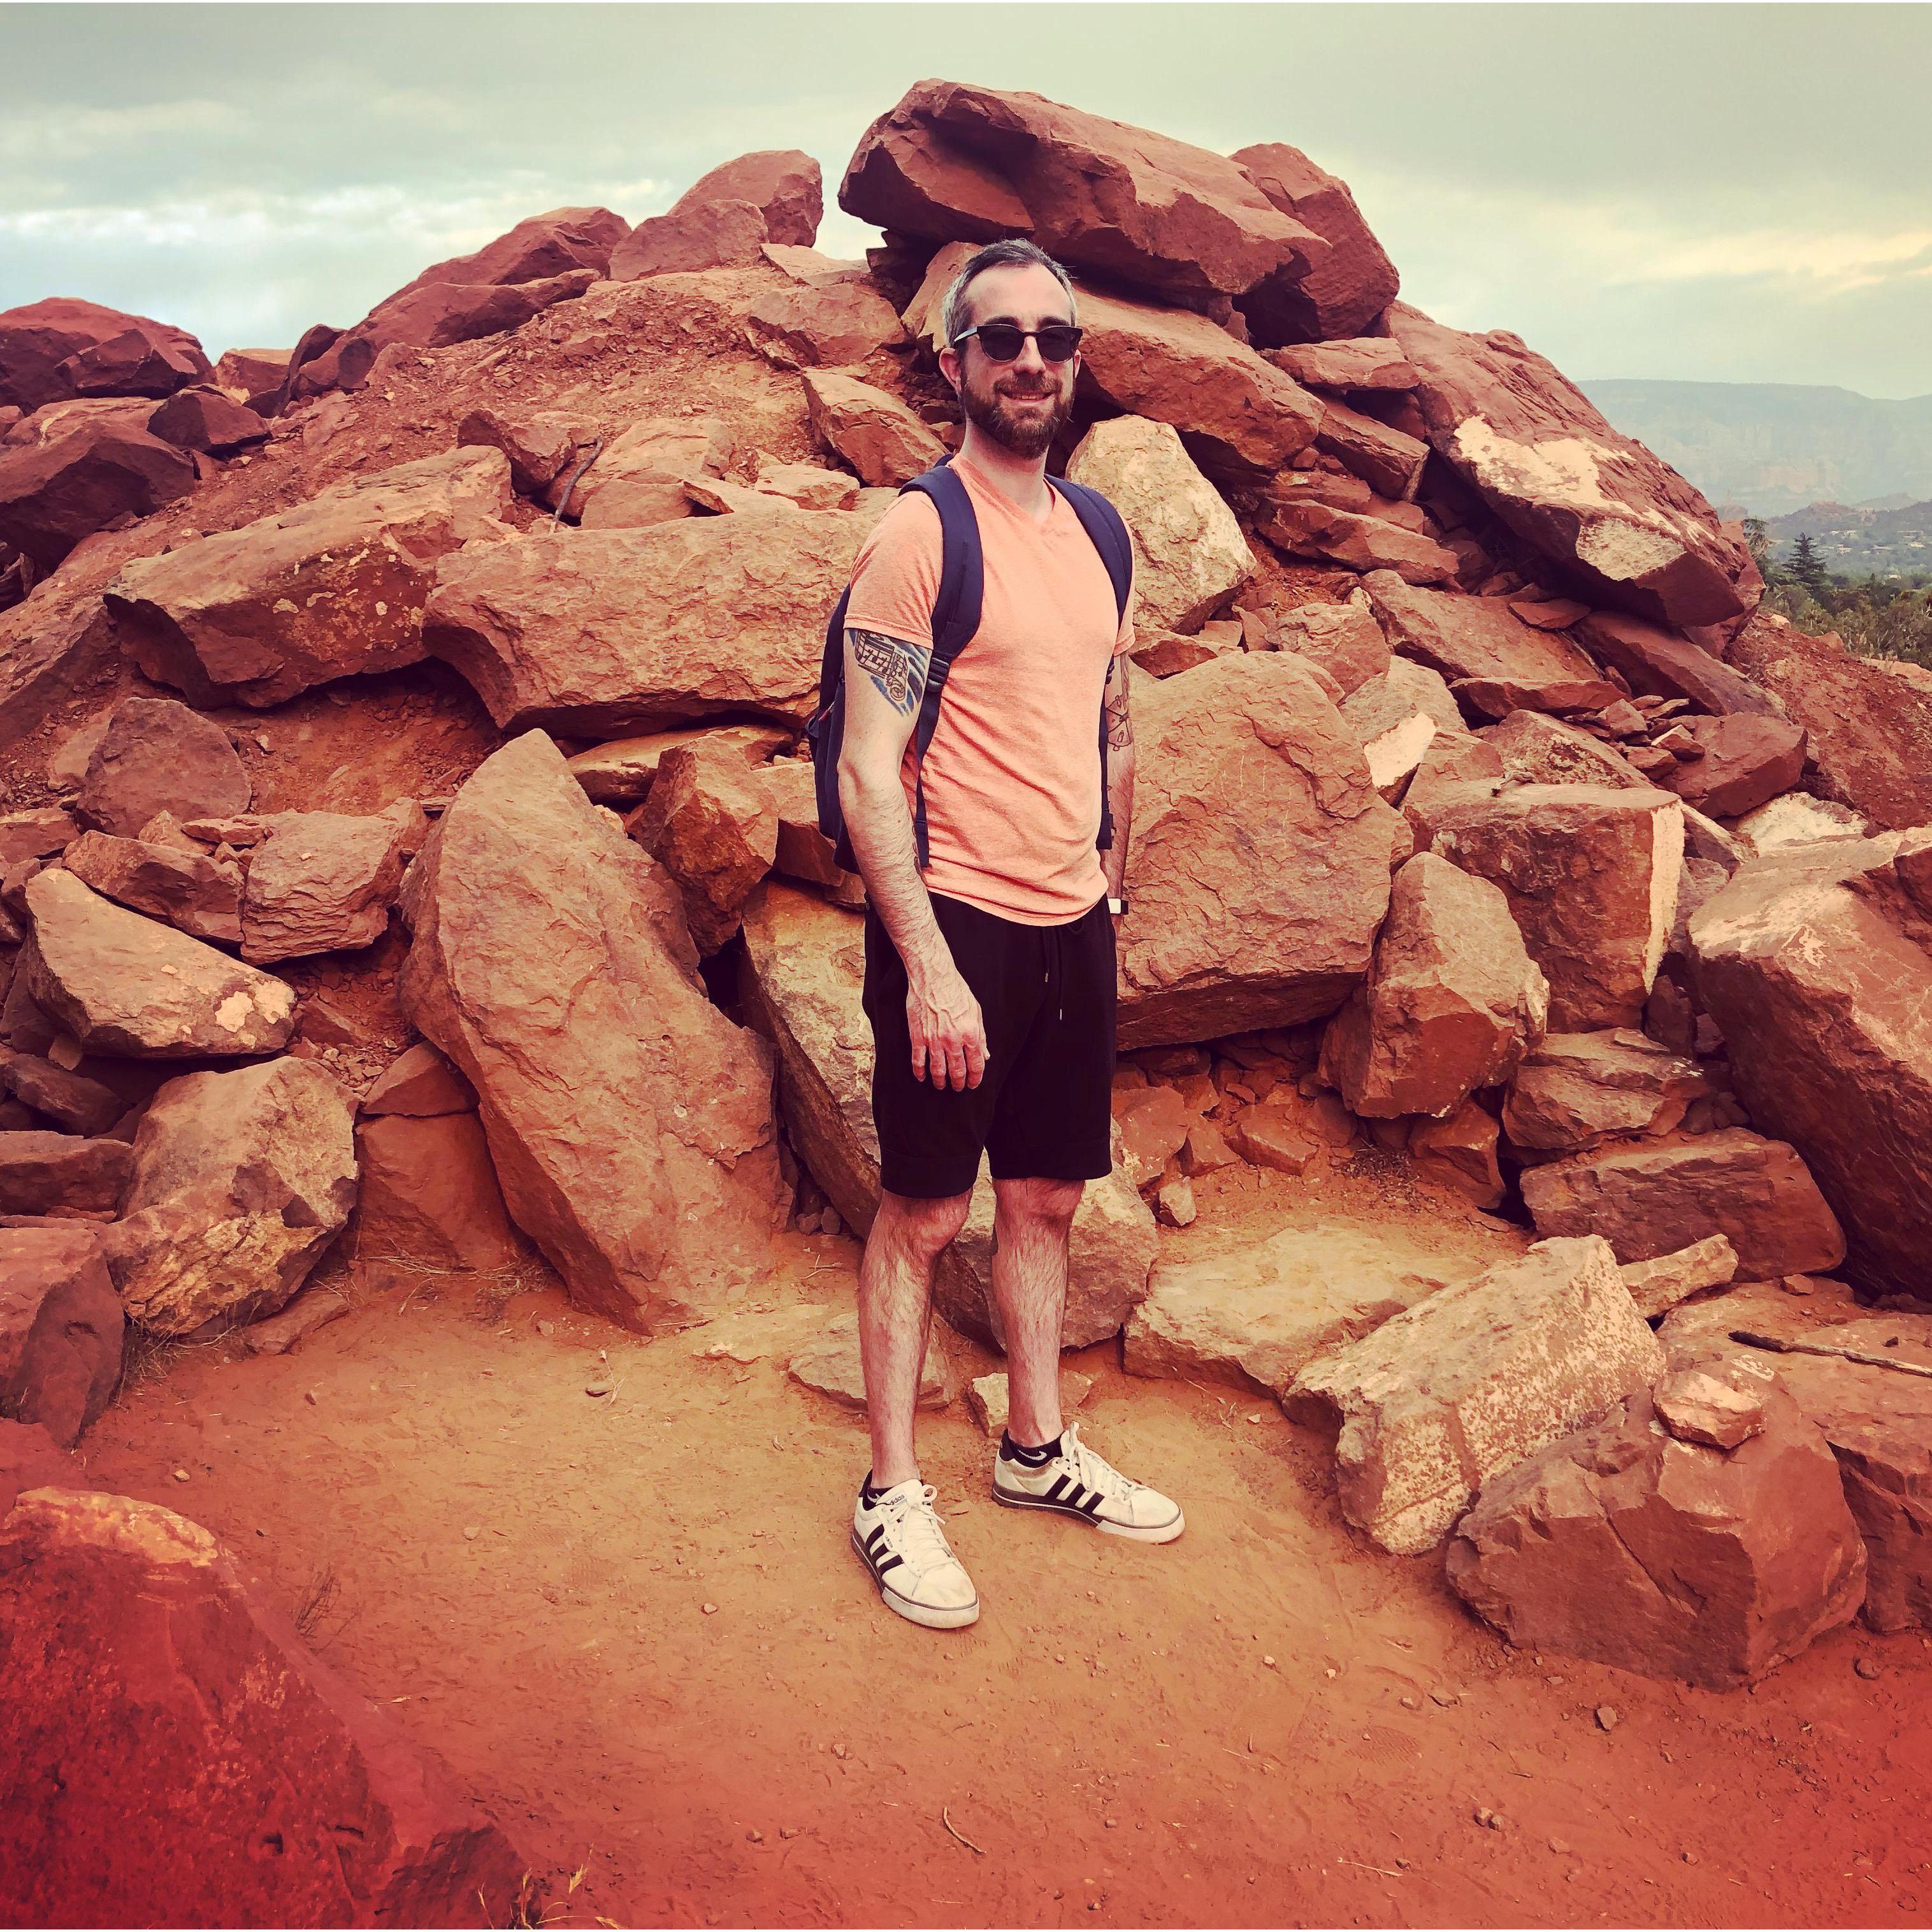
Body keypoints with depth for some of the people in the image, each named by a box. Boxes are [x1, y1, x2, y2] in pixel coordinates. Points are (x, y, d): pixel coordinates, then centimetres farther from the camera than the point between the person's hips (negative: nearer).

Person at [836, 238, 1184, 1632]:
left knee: (1046, 1199, 16)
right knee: (923, 1213, 4)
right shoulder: (918, 534, -11)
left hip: (1074, 926, 7)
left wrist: (1111, 889, 18)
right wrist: (929, 968, -20)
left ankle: (1038, 1450, 33)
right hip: (957, 921, -7)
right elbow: (870, 773, -16)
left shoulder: (1094, 533, 11)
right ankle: (893, 1492, 19)